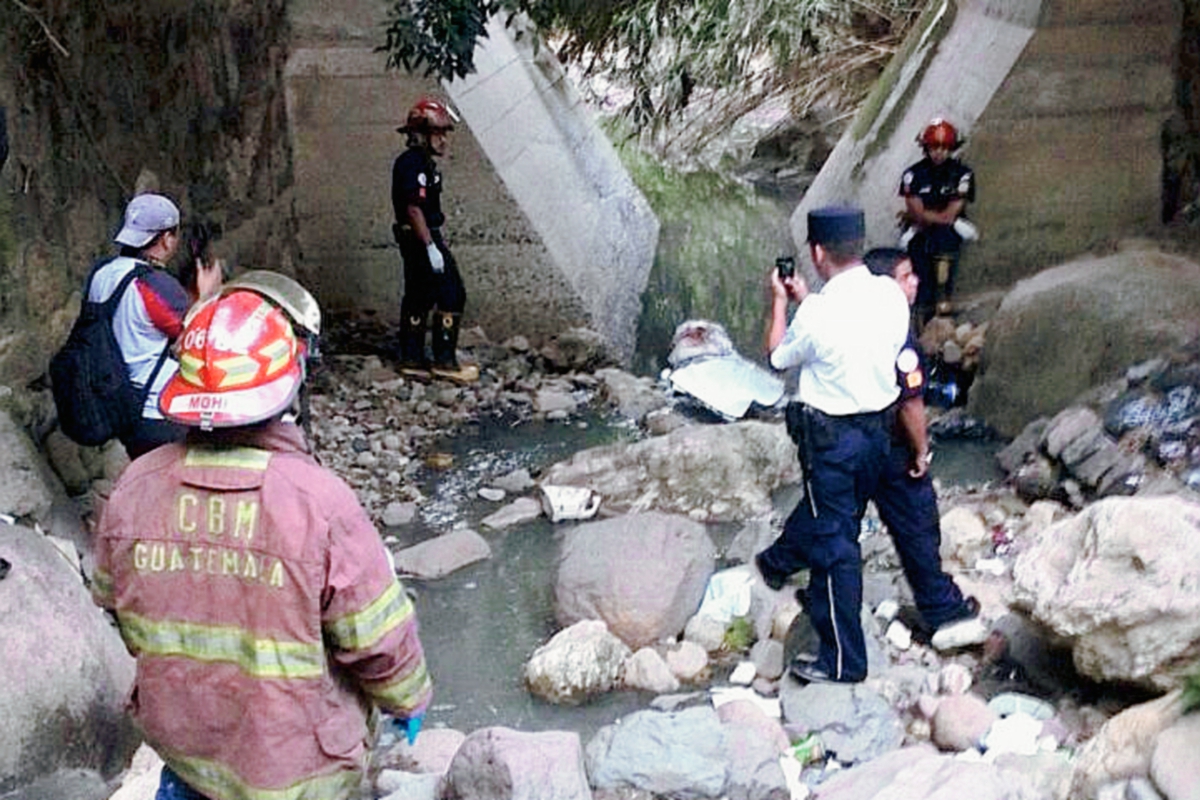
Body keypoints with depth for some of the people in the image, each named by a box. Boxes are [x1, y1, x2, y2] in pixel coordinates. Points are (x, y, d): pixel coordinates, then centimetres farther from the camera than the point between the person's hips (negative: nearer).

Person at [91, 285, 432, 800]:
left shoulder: (135, 488, -15)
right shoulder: (321, 503, -28)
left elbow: (113, 601, 3)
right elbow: (380, 640, -19)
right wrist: (409, 698, 2)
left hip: (178, 731, 3)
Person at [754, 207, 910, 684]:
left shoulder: (818, 314, -24)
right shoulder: (891, 295, -6)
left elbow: (779, 357, -4)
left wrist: (779, 302, 9)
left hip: (831, 436, -7)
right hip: (878, 426, 7)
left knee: (834, 543, 3)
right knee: (822, 508, 28)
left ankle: (844, 662, 11)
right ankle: (778, 563, 56)